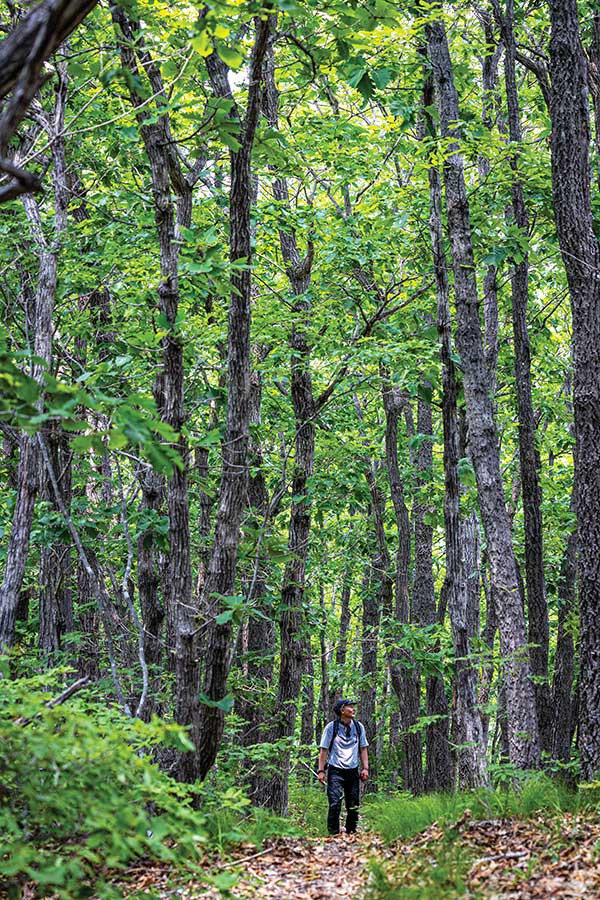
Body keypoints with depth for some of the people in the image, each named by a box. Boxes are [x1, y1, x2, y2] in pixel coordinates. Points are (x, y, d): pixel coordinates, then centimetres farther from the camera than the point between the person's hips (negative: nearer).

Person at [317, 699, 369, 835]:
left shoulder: (358, 727, 10)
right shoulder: (331, 727, -1)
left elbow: (363, 748, 15)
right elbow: (324, 750, 0)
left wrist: (365, 768, 6)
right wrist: (321, 770, -5)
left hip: (352, 771, 4)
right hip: (335, 771, -4)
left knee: (353, 806, 5)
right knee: (335, 804, -12)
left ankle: (351, 833, 16)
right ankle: (333, 834, -8)